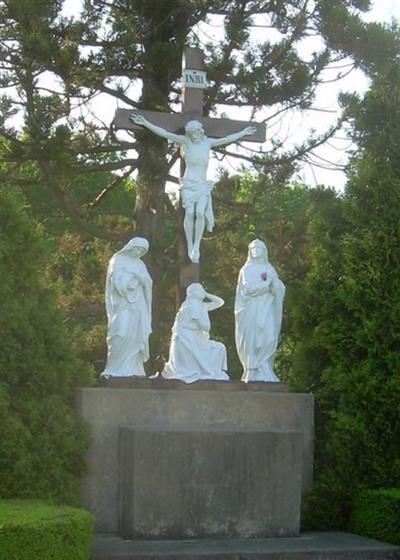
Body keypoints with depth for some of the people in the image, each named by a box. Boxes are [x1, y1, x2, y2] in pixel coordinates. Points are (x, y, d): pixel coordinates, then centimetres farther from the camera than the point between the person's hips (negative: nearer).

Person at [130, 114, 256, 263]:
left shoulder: (207, 142, 10)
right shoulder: (185, 141, 1)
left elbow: (226, 139, 22)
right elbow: (165, 133, -3)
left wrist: (243, 132, 30)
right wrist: (145, 123, -8)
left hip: (203, 185, 2)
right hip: (188, 184, -2)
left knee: (200, 213, -19)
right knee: (190, 213, -16)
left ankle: (197, 247, -15)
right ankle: (190, 247, -10)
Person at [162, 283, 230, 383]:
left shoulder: (201, 305, 13)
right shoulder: (193, 304, -15)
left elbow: (220, 302, 18)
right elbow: (205, 325, -18)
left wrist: (206, 294, 9)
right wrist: (205, 333, 3)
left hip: (192, 341, 9)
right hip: (186, 342, -9)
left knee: (220, 348, 7)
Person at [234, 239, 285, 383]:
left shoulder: (270, 269, 18)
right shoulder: (247, 269, 8)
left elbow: (280, 288, 6)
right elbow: (249, 288, -8)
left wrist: (273, 283, -14)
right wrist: (267, 284, -4)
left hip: (267, 312, 3)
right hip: (251, 311, -3)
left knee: (268, 340, -9)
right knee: (252, 341, -9)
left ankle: (264, 373, -7)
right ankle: (253, 374, -10)